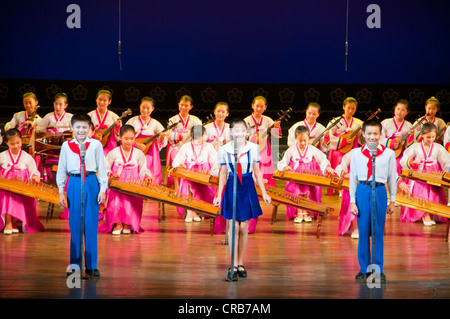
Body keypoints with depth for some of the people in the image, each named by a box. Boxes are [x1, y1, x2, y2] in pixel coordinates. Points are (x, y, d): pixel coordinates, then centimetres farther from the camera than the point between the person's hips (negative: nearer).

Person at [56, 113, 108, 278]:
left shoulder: (95, 145, 3)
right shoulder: (66, 146, 6)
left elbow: (102, 168, 5)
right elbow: (61, 169, 12)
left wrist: (103, 190, 0)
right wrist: (61, 191, 9)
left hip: (91, 184, -1)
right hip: (74, 184, 1)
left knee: (91, 225, 0)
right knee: (75, 225, 3)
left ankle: (91, 265, 7)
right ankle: (75, 265, 10)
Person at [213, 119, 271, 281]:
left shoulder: (253, 148, 1)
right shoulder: (224, 150, 0)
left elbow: (257, 172, 7)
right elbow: (223, 174, 7)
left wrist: (264, 193, 5)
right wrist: (219, 195, 4)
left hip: (247, 188, 1)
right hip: (231, 188, -1)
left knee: (244, 227, 3)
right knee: (233, 226, -6)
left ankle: (240, 264, 13)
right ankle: (234, 265, -2)